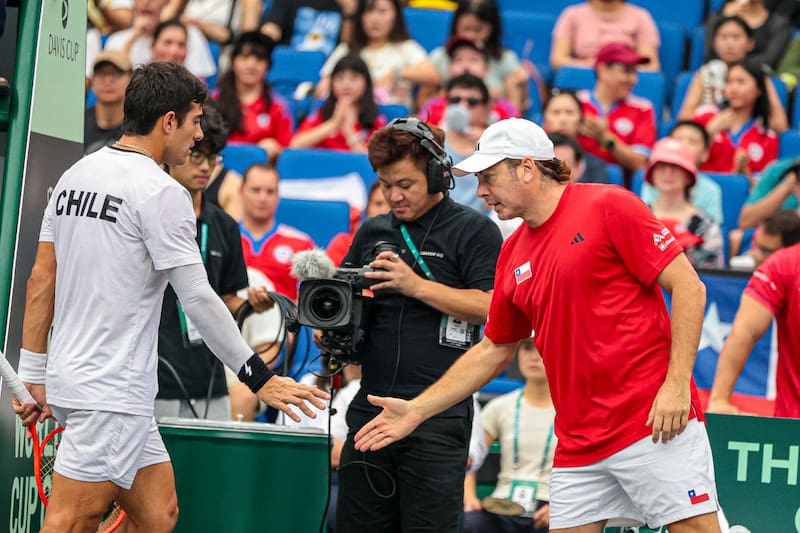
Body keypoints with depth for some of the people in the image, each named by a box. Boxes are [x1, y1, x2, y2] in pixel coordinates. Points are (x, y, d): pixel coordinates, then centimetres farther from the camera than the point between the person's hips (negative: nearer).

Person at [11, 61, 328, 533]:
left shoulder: (75, 175, 11)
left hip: (70, 376, 9)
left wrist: (34, 374, 17)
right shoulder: (162, 192, -13)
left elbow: (41, 280, 13)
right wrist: (259, 377, -8)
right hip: (111, 393, -9)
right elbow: (198, 299, -14)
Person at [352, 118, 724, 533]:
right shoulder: (513, 256, 15)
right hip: (578, 444, 7)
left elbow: (688, 286, -8)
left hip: (656, 421, -7)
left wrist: (677, 383, -16)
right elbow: (493, 351, 25)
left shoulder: (609, 206, -5)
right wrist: (416, 409, 21)